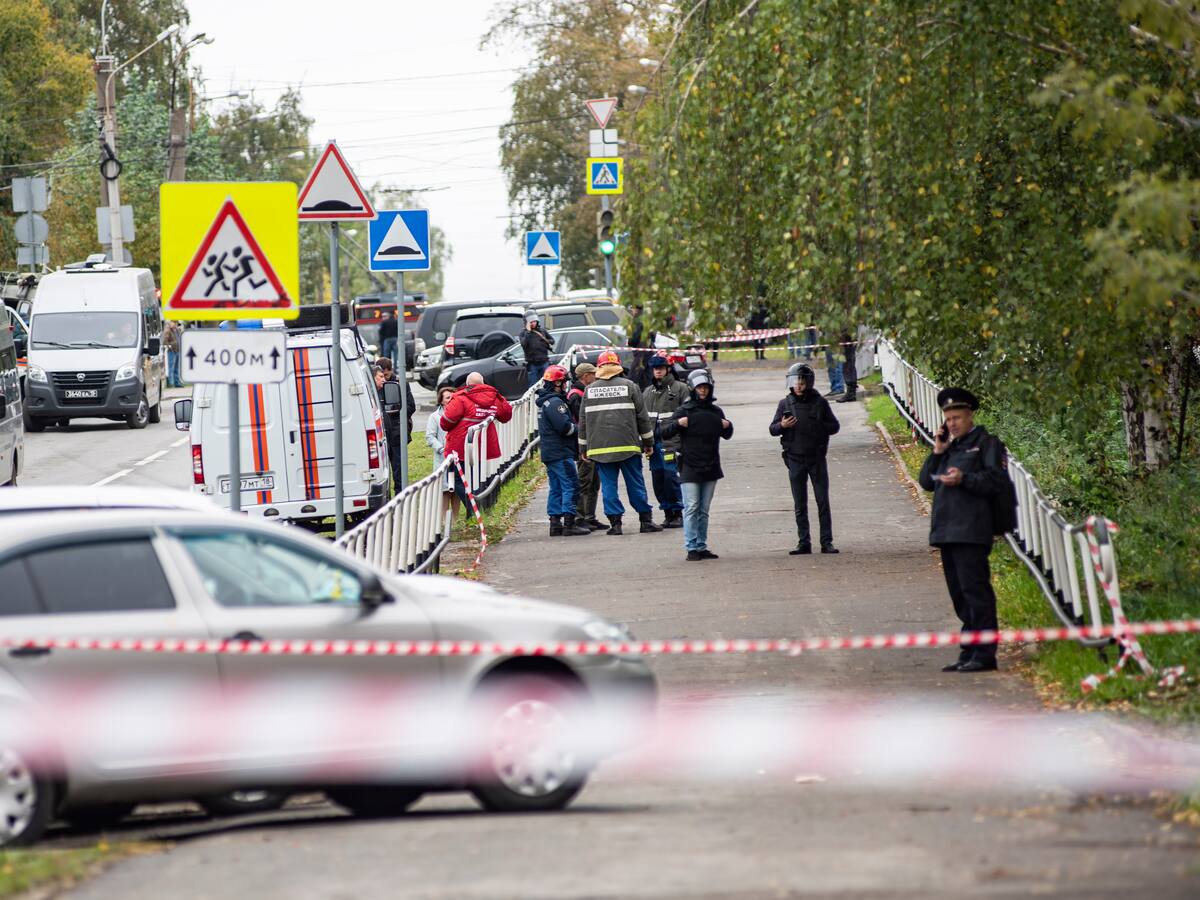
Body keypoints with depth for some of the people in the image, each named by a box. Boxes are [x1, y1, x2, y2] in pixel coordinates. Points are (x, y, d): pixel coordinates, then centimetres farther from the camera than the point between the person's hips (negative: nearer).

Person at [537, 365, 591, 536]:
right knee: (571, 486, -9)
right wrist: (578, 429, -4)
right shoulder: (555, 402, -16)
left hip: (548, 452, 10)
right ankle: (569, 524, -13)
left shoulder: (544, 402, 17)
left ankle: (555, 523, 11)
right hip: (560, 452, -10)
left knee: (556, 488, 12)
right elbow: (565, 427, -21)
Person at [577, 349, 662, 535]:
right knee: (636, 484, 4)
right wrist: (648, 442, 13)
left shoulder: (589, 390, 6)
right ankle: (646, 520, 8)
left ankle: (615, 522, 0)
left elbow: (583, 422, 10)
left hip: (600, 448, 1)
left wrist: (584, 447, 18)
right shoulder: (629, 386, 1)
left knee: (608, 485, 4)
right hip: (628, 446, -1)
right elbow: (642, 417, 4)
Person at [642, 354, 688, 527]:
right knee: (657, 478, 5)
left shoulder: (679, 389, -1)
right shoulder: (647, 392, 17)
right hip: (654, 441, 6)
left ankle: (677, 513, -1)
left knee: (671, 476, -10)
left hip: (672, 441, -6)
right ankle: (668, 512, 14)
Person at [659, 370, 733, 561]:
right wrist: (677, 423, -22)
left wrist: (728, 426, 3)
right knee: (691, 508, -8)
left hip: (710, 468, 5)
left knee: (704, 510, 10)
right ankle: (692, 548, -7)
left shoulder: (715, 412, 11)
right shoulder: (684, 410, -3)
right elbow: (664, 432, -5)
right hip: (690, 468, -5)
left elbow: (726, 435, 25)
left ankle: (702, 547, 14)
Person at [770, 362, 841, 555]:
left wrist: (818, 427, -12)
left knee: (823, 502, -1)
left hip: (817, 459, -1)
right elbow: (773, 429, 8)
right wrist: (782, 426, -14)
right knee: (800, 505, 5)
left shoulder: (819, 402, 1)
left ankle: (827, 542, 1)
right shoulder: (785, 404, 4)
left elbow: (835, 426, 5)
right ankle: (803, 543, 9)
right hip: (795, 458, 1)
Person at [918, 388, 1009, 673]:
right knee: (959, 594, 8)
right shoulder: (951, 447, 23)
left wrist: (963, 479, -18)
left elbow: (998, 481, -9)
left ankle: (984, 654, -12)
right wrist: (937, 453, 8)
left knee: (975, 590, -12)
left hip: (971, 531, -8)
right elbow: (926, 481, 20)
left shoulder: (986, 443, 1)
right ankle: (969, 653, 11)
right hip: (946, 530, 8)